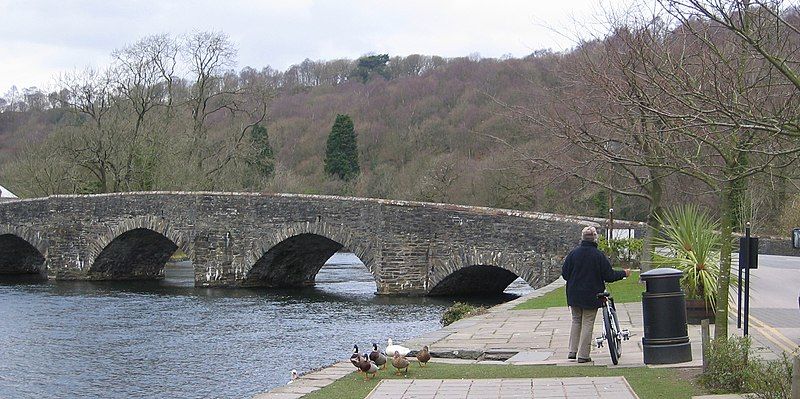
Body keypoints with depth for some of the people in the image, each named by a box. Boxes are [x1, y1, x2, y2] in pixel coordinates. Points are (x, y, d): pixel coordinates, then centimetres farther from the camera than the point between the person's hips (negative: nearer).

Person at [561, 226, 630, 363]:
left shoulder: (574, 253, -5)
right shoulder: (599, 255, -12)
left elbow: (564, 273, -1)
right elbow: (609, 276, -8)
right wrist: (624, 273, 9)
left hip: (574, 294, 3)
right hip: (591, 296, -3)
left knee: (576, 321, 17)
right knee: (587, 324, 4)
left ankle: (572, 351, 11)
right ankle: (583, 355, 4)